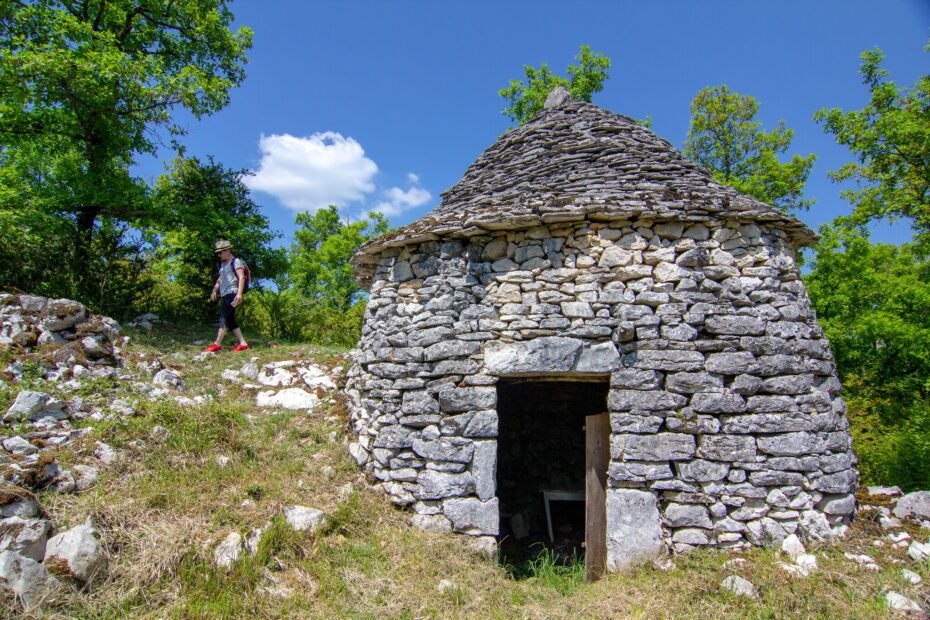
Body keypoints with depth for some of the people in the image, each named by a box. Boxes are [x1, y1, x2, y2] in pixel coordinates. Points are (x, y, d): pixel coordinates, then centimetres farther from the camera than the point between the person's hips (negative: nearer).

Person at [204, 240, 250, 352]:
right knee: (230, 320, 5)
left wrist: (239, 293, -24)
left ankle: (217, 344, -20)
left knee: (224, 317, -15)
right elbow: (219, 279, 29)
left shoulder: (236, 262, -3)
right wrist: (214, 291, 13)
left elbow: (241, 278, -14)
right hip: (225, 295, 9)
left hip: (232, 294, -9)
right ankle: (243, 343, 4)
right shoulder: (223, 264, 23)